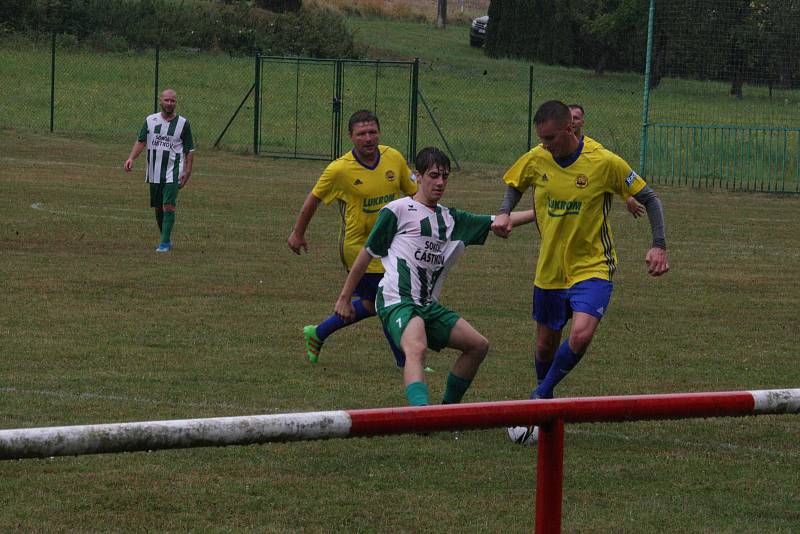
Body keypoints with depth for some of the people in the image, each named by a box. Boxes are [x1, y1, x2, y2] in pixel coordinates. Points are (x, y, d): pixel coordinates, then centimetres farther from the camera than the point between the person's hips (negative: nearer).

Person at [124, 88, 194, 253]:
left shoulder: (183, 123, 0)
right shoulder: (150, 120, 6)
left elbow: (189, 150, 3)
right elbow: (141, 141, 4)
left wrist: (187, 171, -5)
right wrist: (131, 158, -13)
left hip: (173, 173, -4)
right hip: (154, 173, 4)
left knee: (168, 206, -15)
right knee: (158, 208, 10)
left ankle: (165, 243, -11)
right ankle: (166, 239, 26)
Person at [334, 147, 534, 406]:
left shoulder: (450, 219, 20)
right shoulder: (398, 210, 1)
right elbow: (367, 253, 5)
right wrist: (345, 297, 6)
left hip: (428, 305, 8)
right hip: (397, 300, -8)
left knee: (478, 345, 9)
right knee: (416, 349, -34)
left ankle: (448, 408, 20)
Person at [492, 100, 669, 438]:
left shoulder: (605, 163, -16)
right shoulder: (535, 160, -6)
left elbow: (649, 199, -5)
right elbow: (514, 186, 16)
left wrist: (659, 246, -15)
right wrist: (505, 214, -5)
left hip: (593, 268, -4)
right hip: (549, 269, 4)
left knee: (581, 335, -24)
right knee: (546, 345, 12)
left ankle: (540, 397, -4)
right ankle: (545, 399, 39)